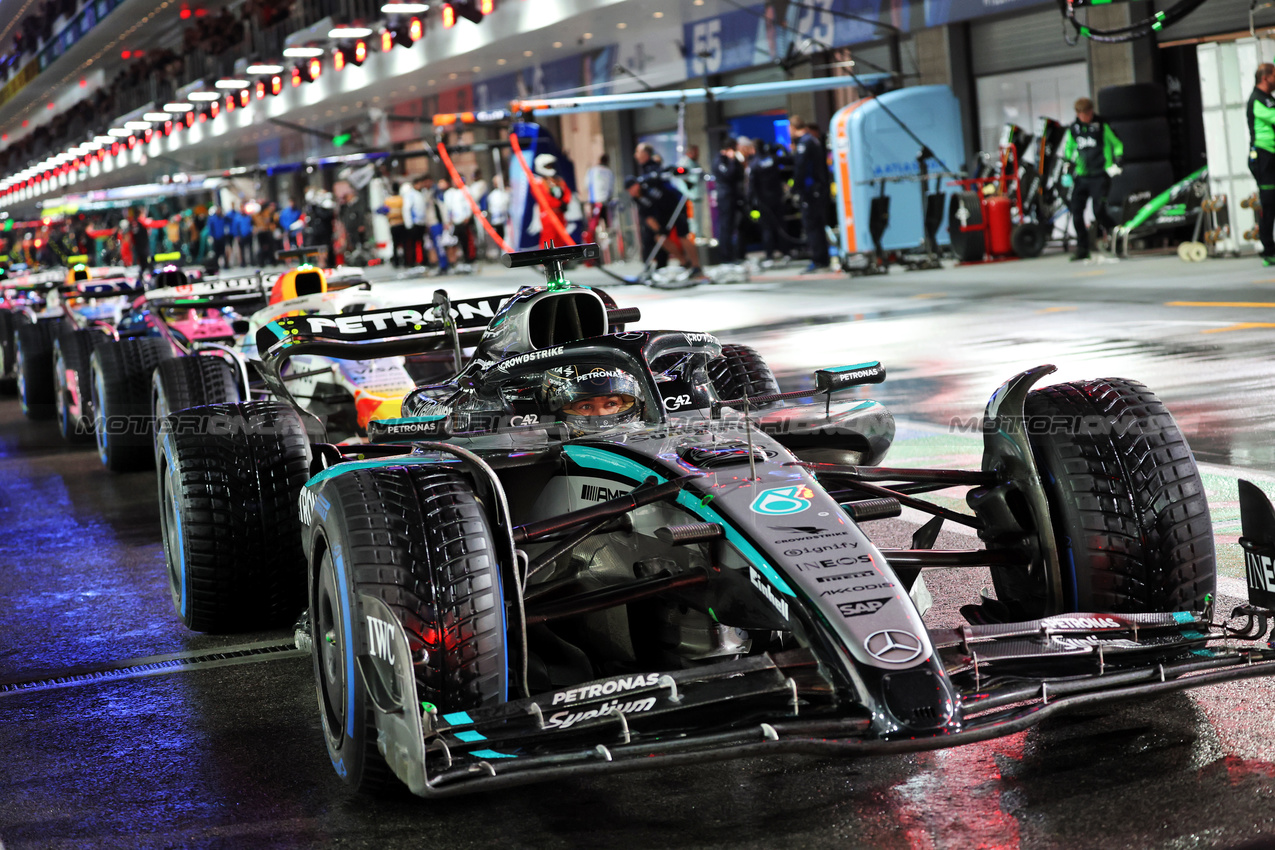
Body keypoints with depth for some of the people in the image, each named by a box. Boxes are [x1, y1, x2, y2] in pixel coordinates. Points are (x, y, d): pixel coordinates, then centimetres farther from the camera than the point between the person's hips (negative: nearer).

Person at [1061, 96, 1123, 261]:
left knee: (1099, 211, -17)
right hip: (1081, 177, 4)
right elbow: (1066, 151, 23)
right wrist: (1066, 171, 14)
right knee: (1076, 211, -4)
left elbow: (1117, 145, 6)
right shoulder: (1073, 129, 9)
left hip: (1100, 176, -4)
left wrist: (1116, 164, -5)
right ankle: (1082, 249, 4)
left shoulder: (1102, 126, -1)